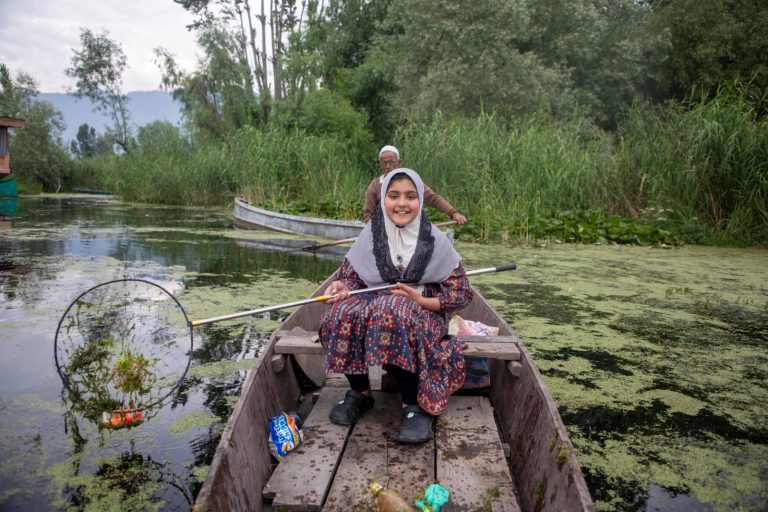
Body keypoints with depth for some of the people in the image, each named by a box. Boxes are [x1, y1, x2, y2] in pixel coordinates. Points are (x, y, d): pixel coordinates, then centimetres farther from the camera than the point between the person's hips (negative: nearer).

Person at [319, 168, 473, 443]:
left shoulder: (434, 240, -3)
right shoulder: (371, 234, 2)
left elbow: (462, 293, -2)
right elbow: (350, 276, 7)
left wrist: (421, 300, -17)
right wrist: (341, 286, -17)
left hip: (423, 313, -3)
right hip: (373, 304, 3)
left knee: (395, 312, -37)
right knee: (343, 313, -29)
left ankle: (415, 405, -24)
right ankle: (360, 393, -7)